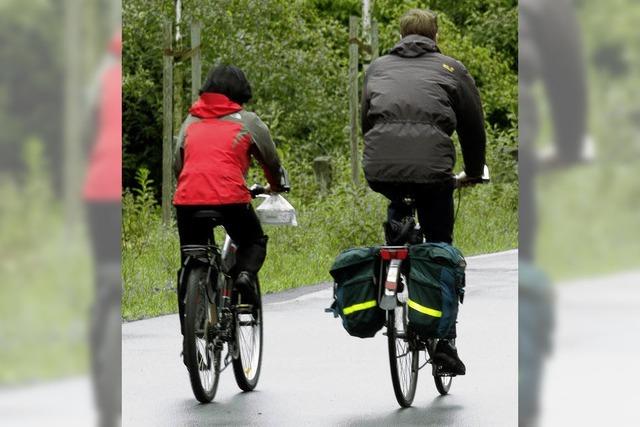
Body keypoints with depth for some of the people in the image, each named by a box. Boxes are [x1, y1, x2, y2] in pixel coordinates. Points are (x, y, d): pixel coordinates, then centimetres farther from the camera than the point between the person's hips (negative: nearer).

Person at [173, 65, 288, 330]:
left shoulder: (191, 121, 22)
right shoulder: (247, 121, 12)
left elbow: (177, 165, 30)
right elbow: (271, 160, 22)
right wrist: (276, 186, 42)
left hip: (187, 198, 3)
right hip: (230, 197, -3)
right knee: (254, 242, 23)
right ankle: (245, 273, -8)